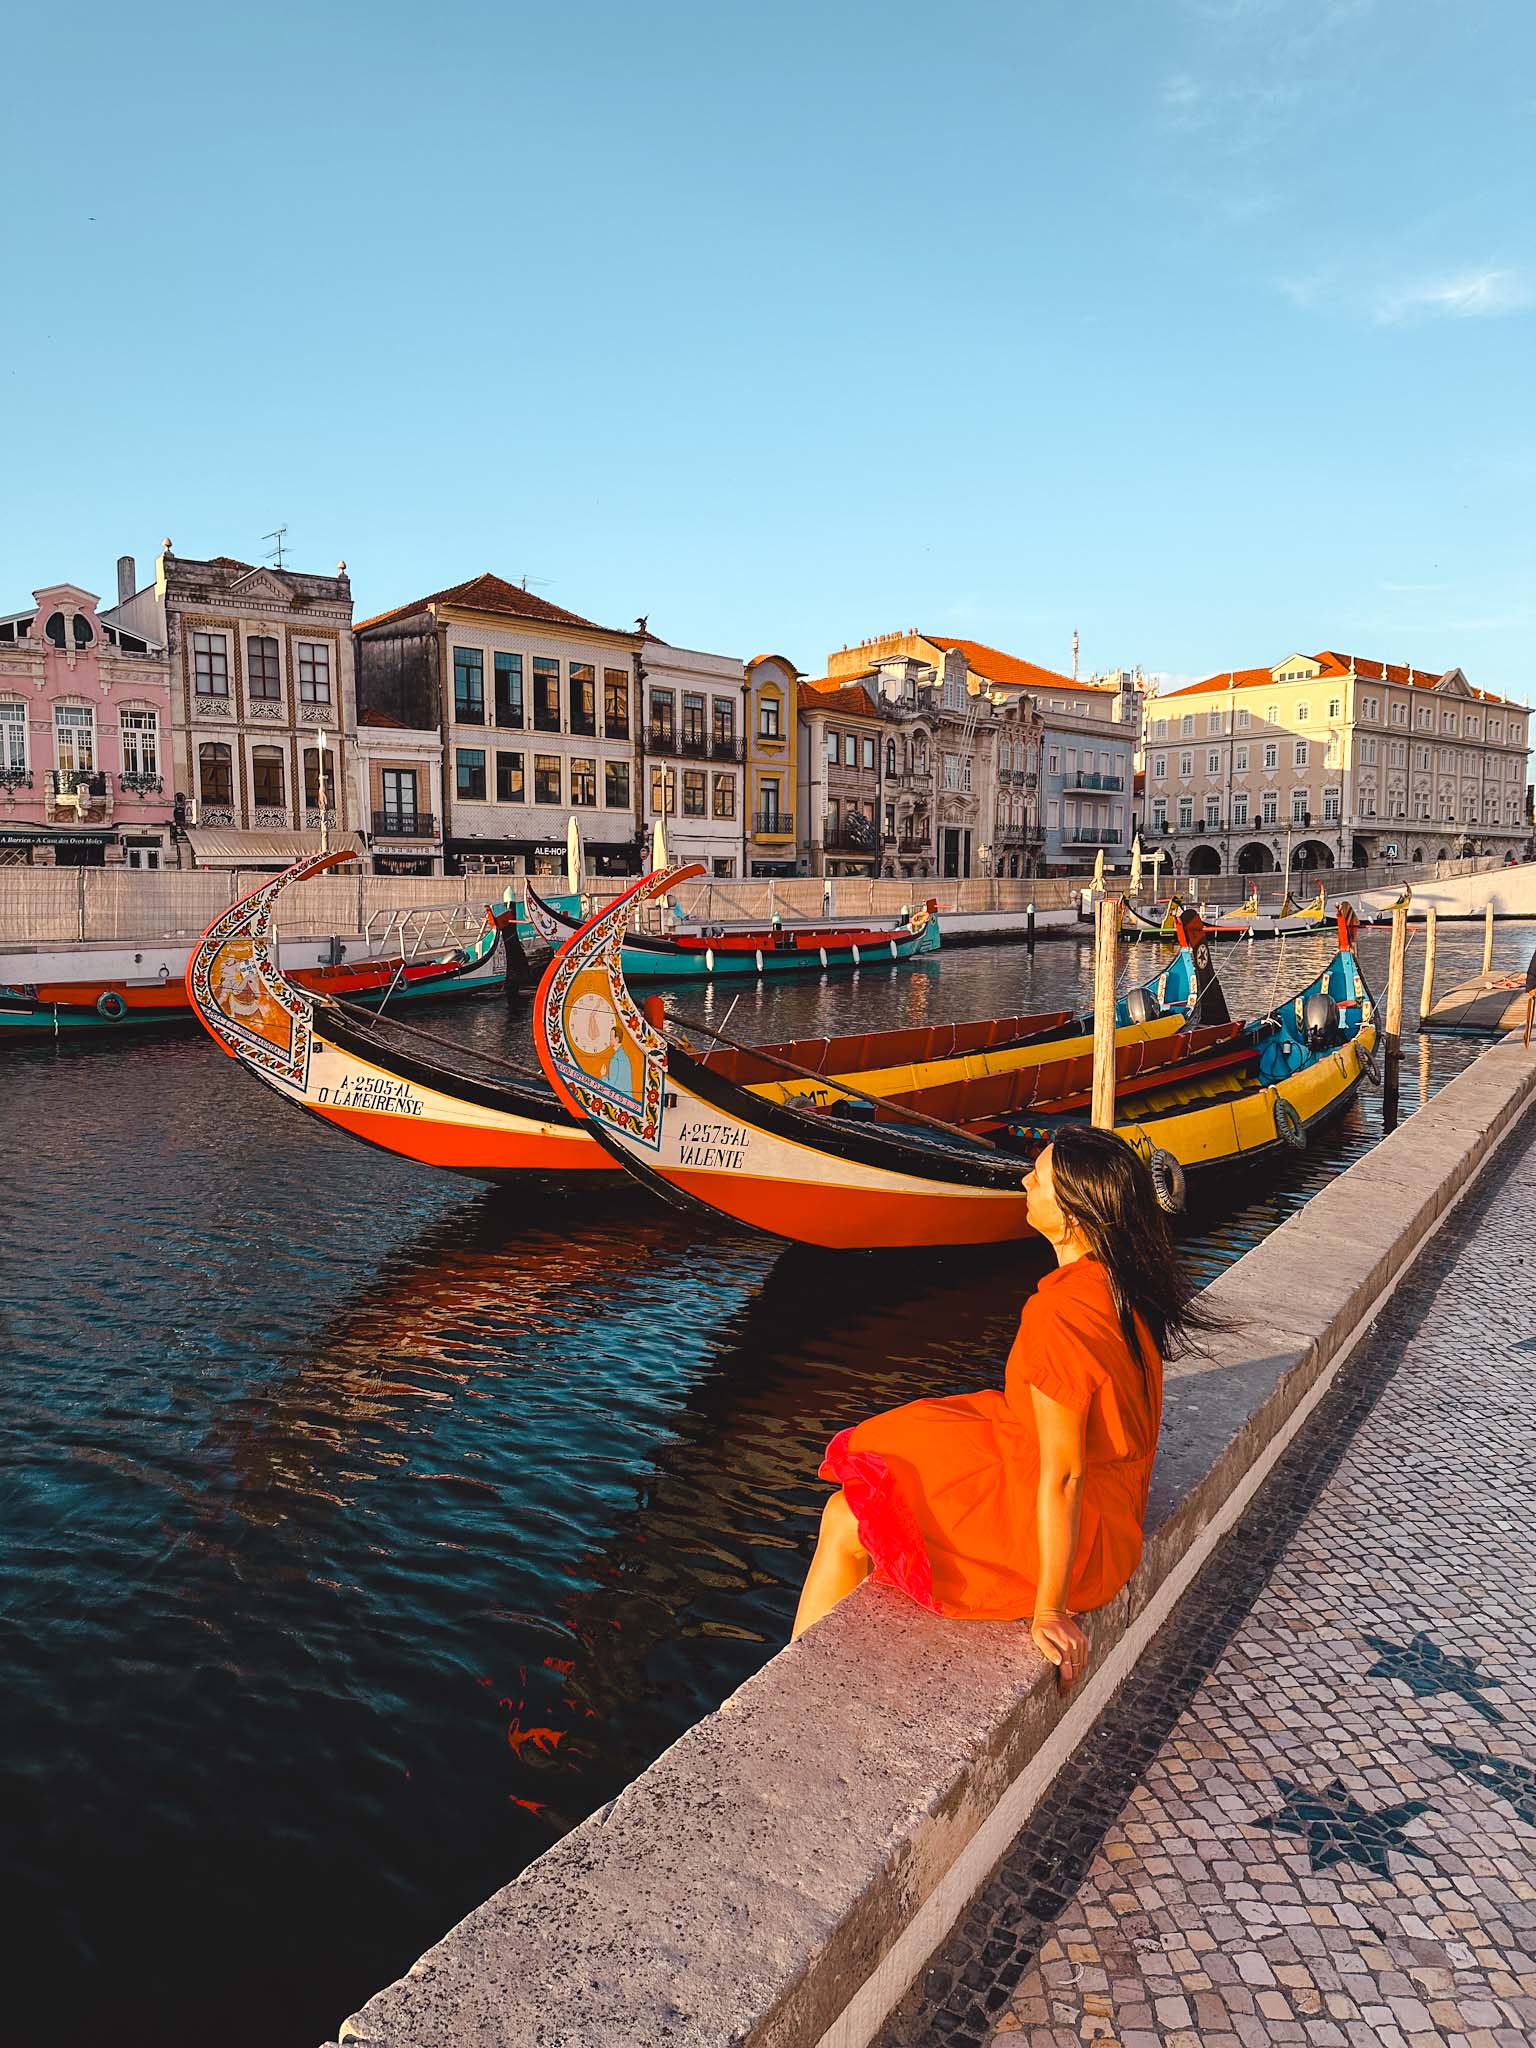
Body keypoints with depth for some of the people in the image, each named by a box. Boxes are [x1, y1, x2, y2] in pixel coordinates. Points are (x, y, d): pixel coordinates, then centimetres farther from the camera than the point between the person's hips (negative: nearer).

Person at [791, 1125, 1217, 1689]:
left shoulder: (1059, 1315, -31)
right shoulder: (1127, 1281, -4)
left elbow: (1063, 1474, -26)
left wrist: (1049, 1610, -17)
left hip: (1067, 1533, -9)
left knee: (844, 1521, 5)